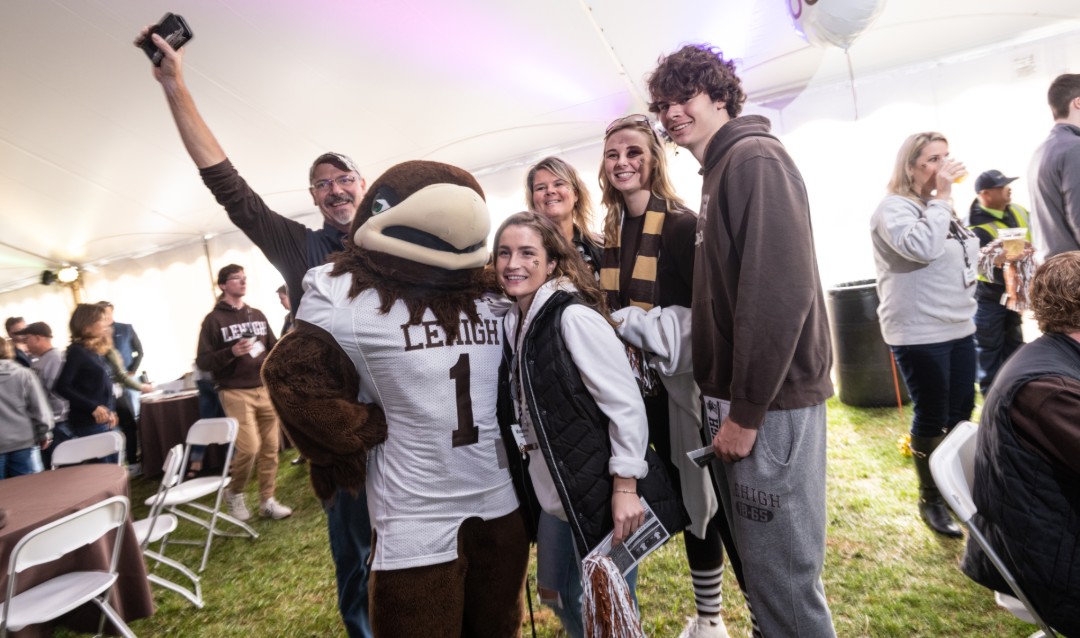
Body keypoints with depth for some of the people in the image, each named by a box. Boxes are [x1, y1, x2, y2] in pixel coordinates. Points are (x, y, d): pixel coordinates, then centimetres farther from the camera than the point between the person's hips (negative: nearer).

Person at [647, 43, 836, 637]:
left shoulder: (755, 159, -11)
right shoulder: (718, 173, 18)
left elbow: (781, 292, -21)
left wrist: (746, 411, -19)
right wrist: (724, 400, 14)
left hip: (767, 404, -9)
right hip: (737, 399, 9)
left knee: (782, 579, 4)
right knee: (755, 563, 22)